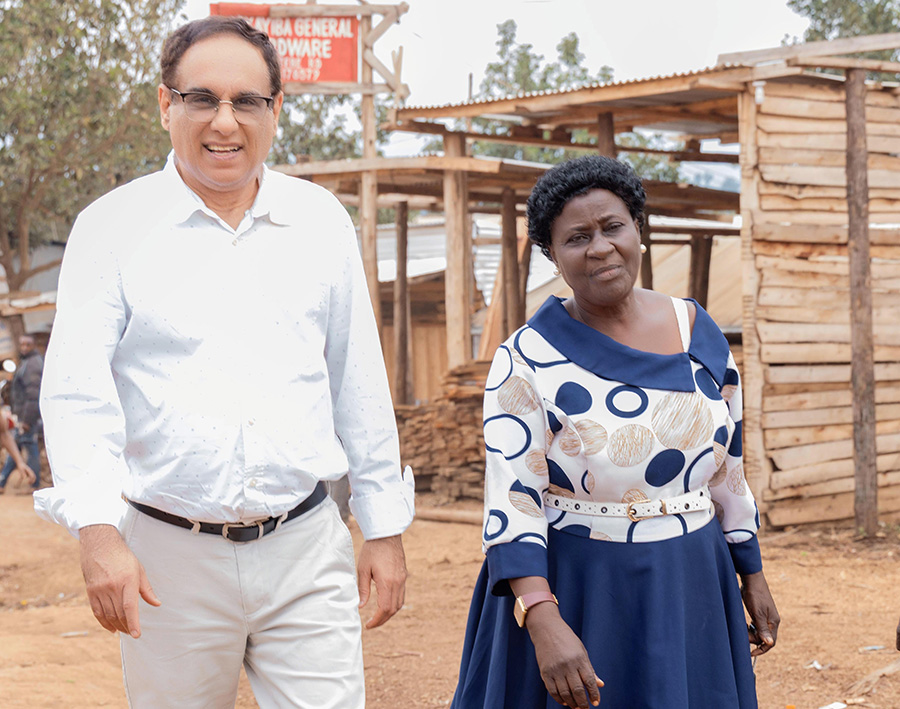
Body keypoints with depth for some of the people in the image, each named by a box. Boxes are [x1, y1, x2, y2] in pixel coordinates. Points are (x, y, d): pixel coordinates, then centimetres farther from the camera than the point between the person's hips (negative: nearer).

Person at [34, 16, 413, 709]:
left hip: (305, 549, 2)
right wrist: (99, 535, -19)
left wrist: (385, 529, 12)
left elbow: (361, 385, 13)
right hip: (169, 557, -1)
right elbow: (77, 388, -7)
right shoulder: (112, 226, 1)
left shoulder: (322, 221, 9)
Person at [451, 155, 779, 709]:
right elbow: (513, 499, -17)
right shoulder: (527, 360, -11)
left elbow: (728, 466, 11)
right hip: (572, 596, -4)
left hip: (691, 595, 4)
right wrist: (544, 622, -29)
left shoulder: (700, 333, 2)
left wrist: (752, 576, 12)